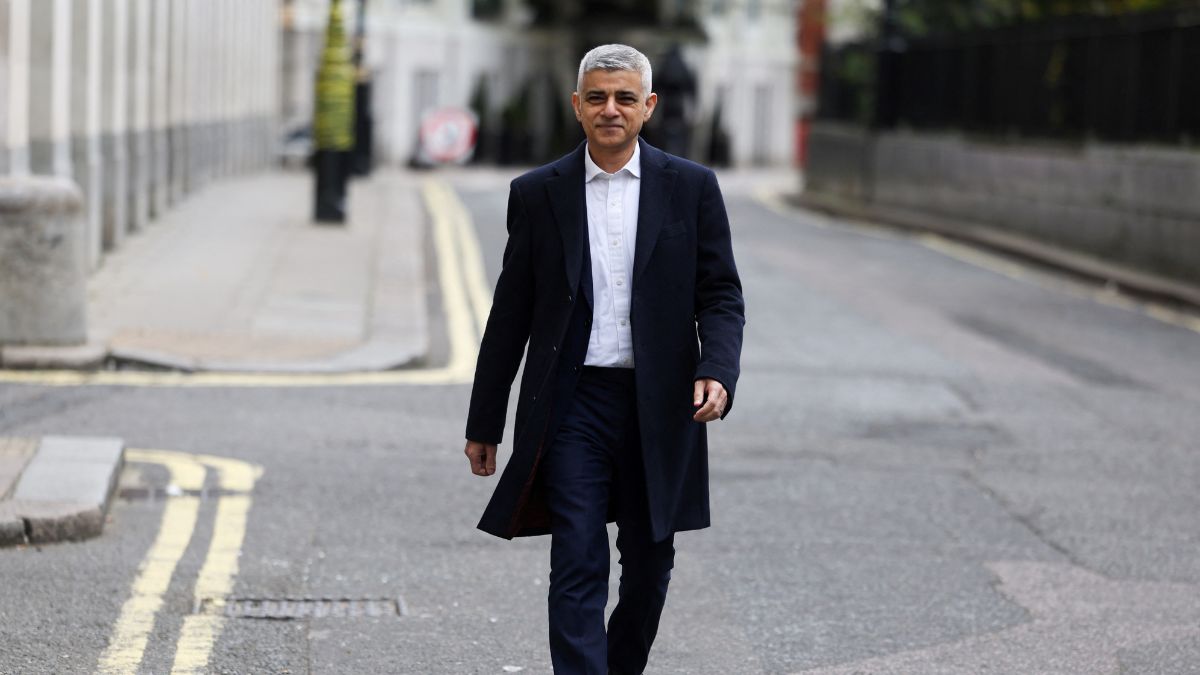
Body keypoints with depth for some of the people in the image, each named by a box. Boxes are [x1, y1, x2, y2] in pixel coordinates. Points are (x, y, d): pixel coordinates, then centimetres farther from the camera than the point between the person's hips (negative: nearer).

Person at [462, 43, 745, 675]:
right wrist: (484, 422, 8)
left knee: (648, 564, 12)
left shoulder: (691, 187, 3)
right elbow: (510, 314, 7)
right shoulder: (537, 194, 3)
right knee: (577, 567, -8)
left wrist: (717, 372, -18)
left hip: (660, 405, 1)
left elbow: (720, 295, 2)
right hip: (573, 404, -1)